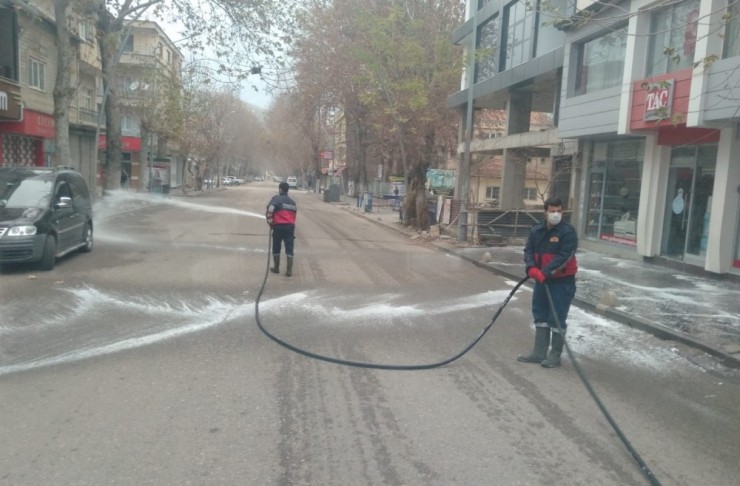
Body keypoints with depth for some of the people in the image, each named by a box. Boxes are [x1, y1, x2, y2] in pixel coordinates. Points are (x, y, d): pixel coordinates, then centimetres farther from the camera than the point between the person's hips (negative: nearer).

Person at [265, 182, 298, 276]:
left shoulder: (276, 199, -2)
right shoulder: (292, 202, 18)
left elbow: (270, 209, -20)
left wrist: (269, 219, -9)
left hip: (279, 226, -4)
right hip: (290, 226, 4)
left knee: (276, 249, 12)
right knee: (289, 249, 2)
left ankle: (276, 268, 21)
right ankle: (289, 270, -3)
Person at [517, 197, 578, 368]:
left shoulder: (568, 232, -14)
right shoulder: (536, 231, 4)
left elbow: (563, 257, -21)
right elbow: (529, 250, 2)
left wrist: (545, 272, -27)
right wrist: (531, 268, -17)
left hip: (562, 281, -6)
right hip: (541, 279, 6)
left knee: (557, 318, -1)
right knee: (540, 315, 12)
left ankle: (555, 355, 12)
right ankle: (539, 352, 21)